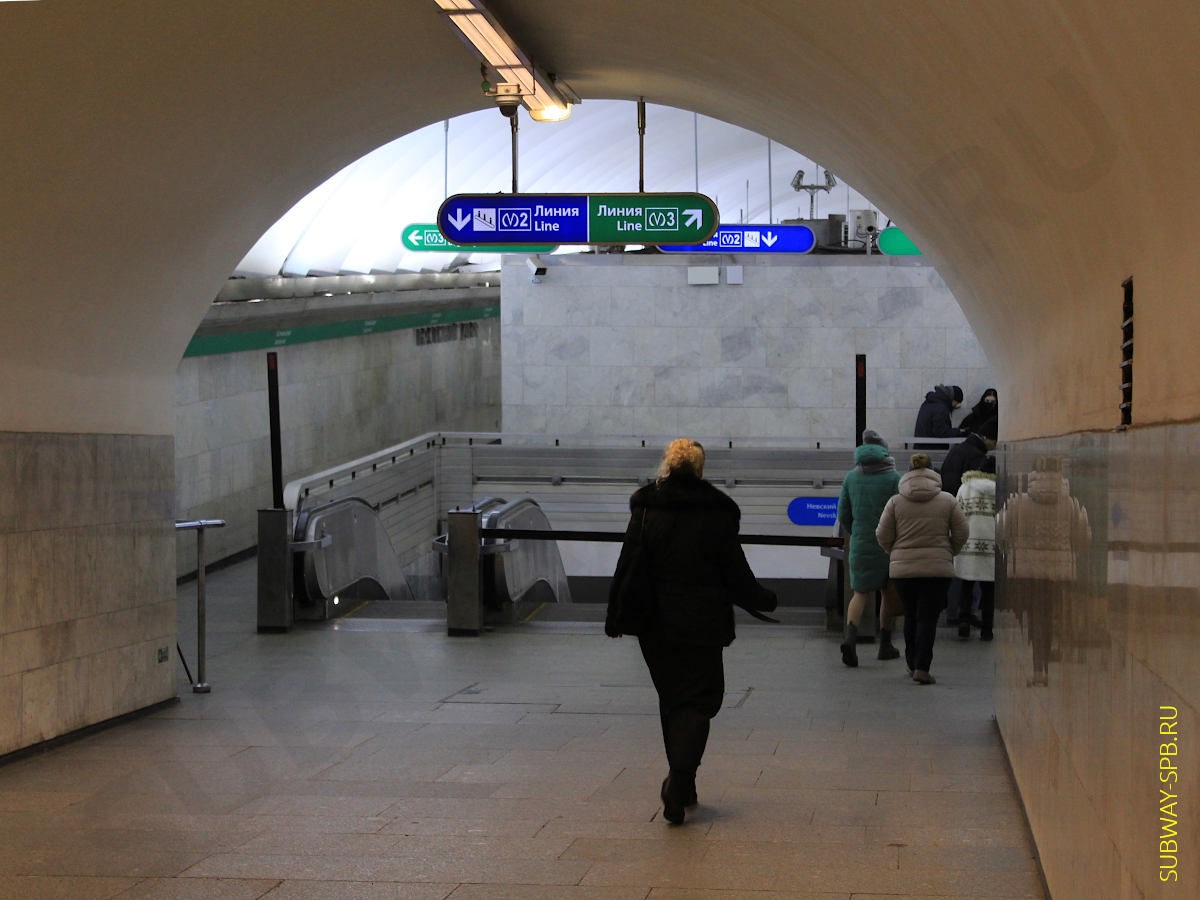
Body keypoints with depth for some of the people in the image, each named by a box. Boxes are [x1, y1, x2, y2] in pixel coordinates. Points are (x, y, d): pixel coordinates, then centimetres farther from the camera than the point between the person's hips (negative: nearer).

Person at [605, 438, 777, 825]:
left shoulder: (645, 510, -2)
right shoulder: (718, 515, -7)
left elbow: (626, 568, -1)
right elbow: (737, 576, -1)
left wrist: (615, 618, 8)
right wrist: (764, 600, 17)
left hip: (655, 625, 3)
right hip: (702, 624, -3)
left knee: (671, 698, 16)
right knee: (698, 699, 2)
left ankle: (681, 782, 21)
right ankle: (680, 779, -17)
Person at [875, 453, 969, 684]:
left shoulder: (895, 502, 0)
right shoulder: (947, 501, 0)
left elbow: (882, 536, 1)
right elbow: (961, 533, 3)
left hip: (903, 569, 1)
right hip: (938, 569, -1)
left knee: (910, 615, 16)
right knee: (928, 617, -1)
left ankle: (912, 664, 23)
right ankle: (921, 668, -10)